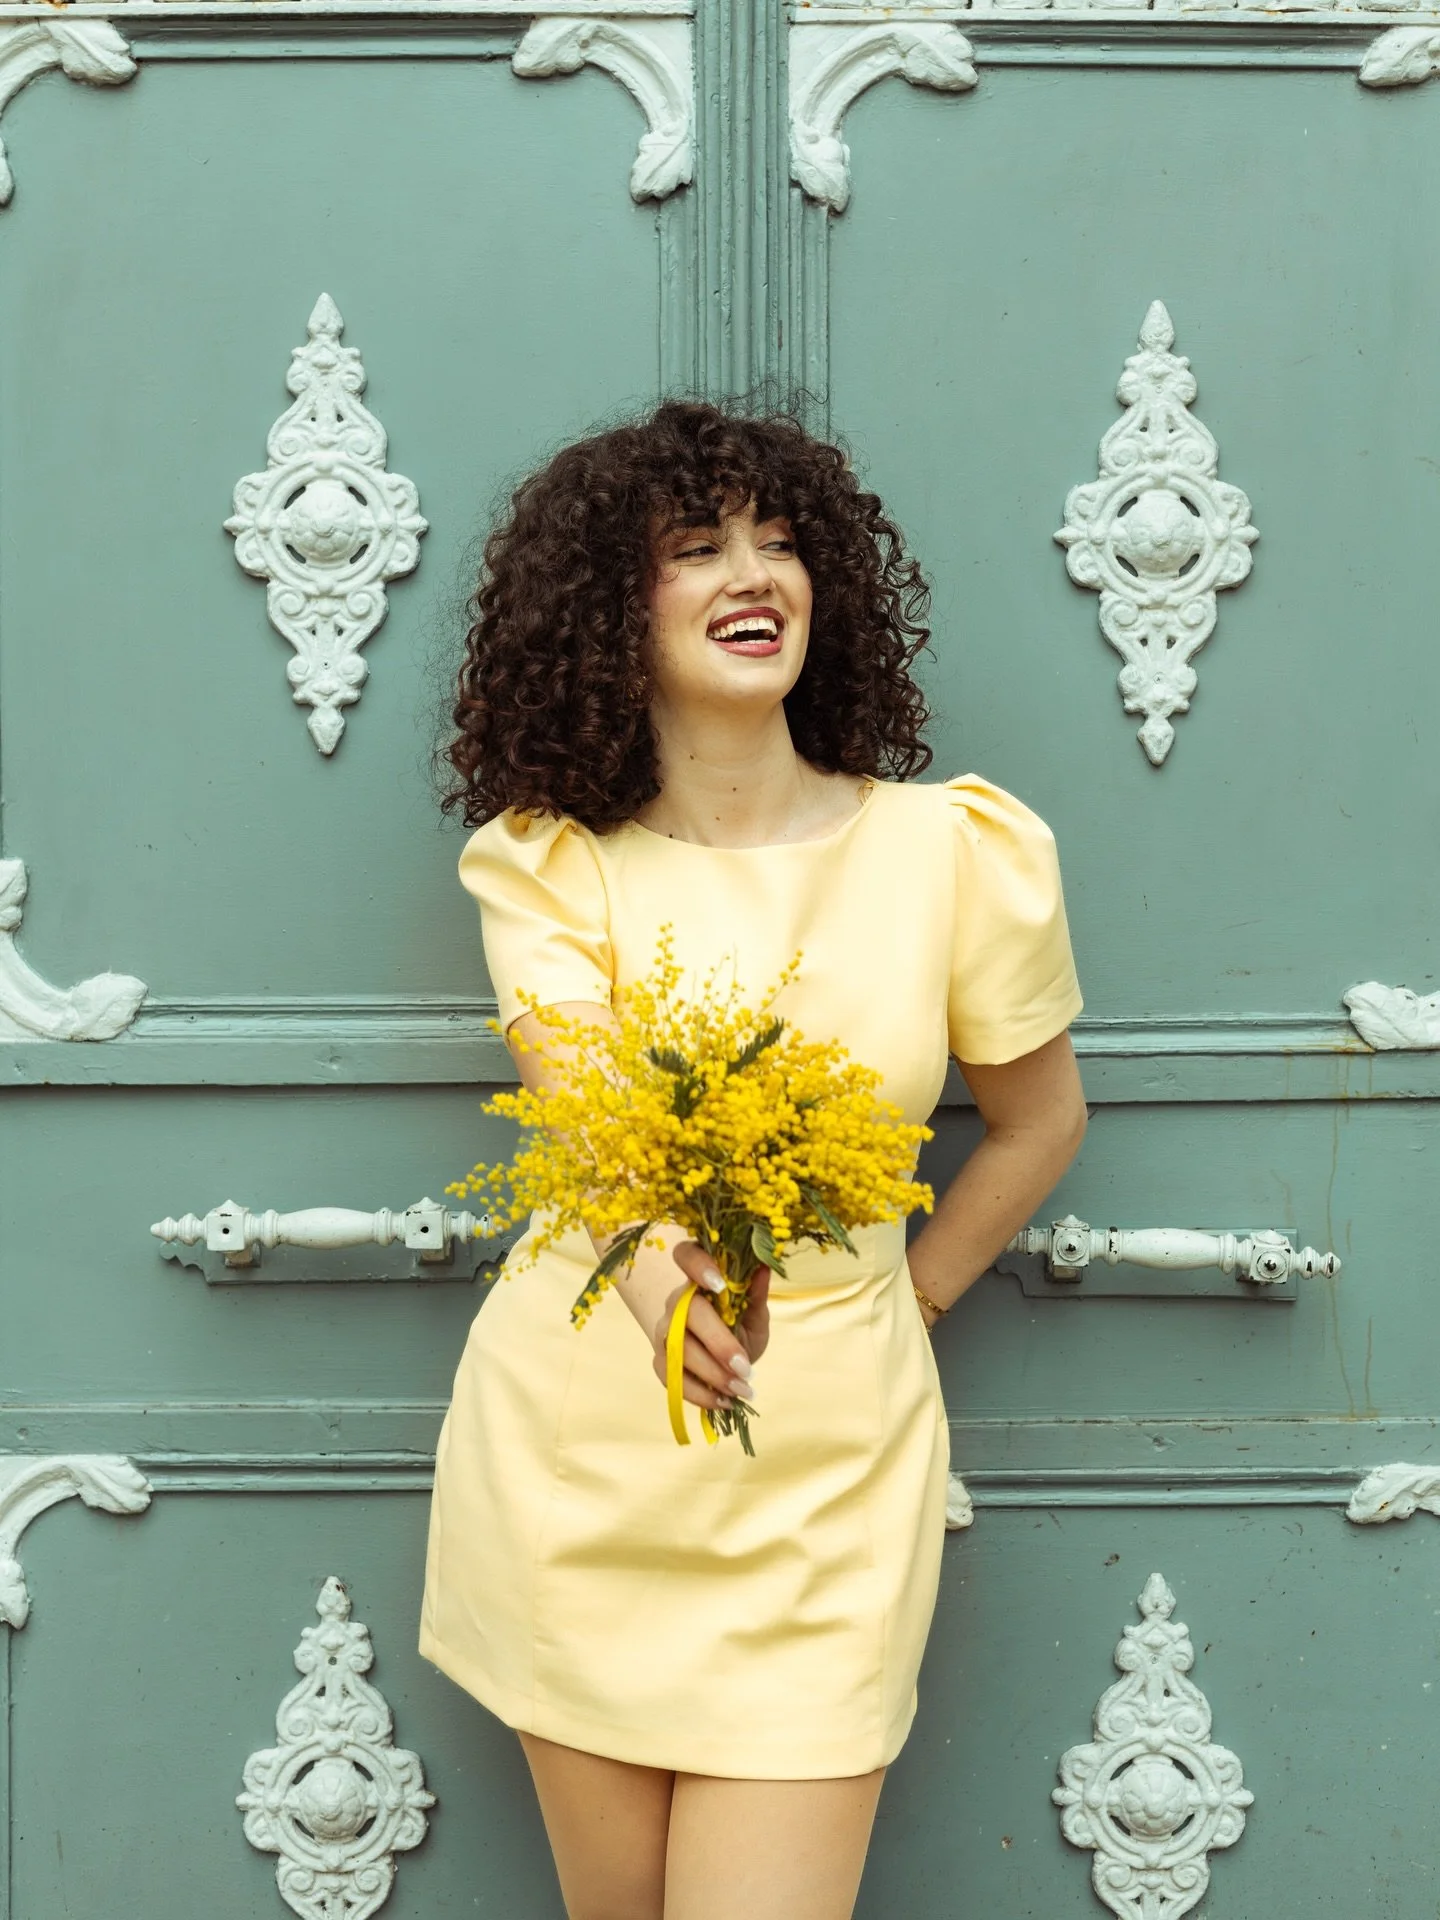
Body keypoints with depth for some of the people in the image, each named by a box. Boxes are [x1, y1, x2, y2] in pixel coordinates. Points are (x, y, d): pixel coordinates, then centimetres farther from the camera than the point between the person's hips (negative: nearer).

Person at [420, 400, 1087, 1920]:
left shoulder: (958, 848, -5)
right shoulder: (544, 861, -4)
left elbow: (1039, 1120, 9)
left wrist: (901, 1296, 6)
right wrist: (663, 1275, -42)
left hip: (826, 1469, -1)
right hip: (573, 1448, 1)